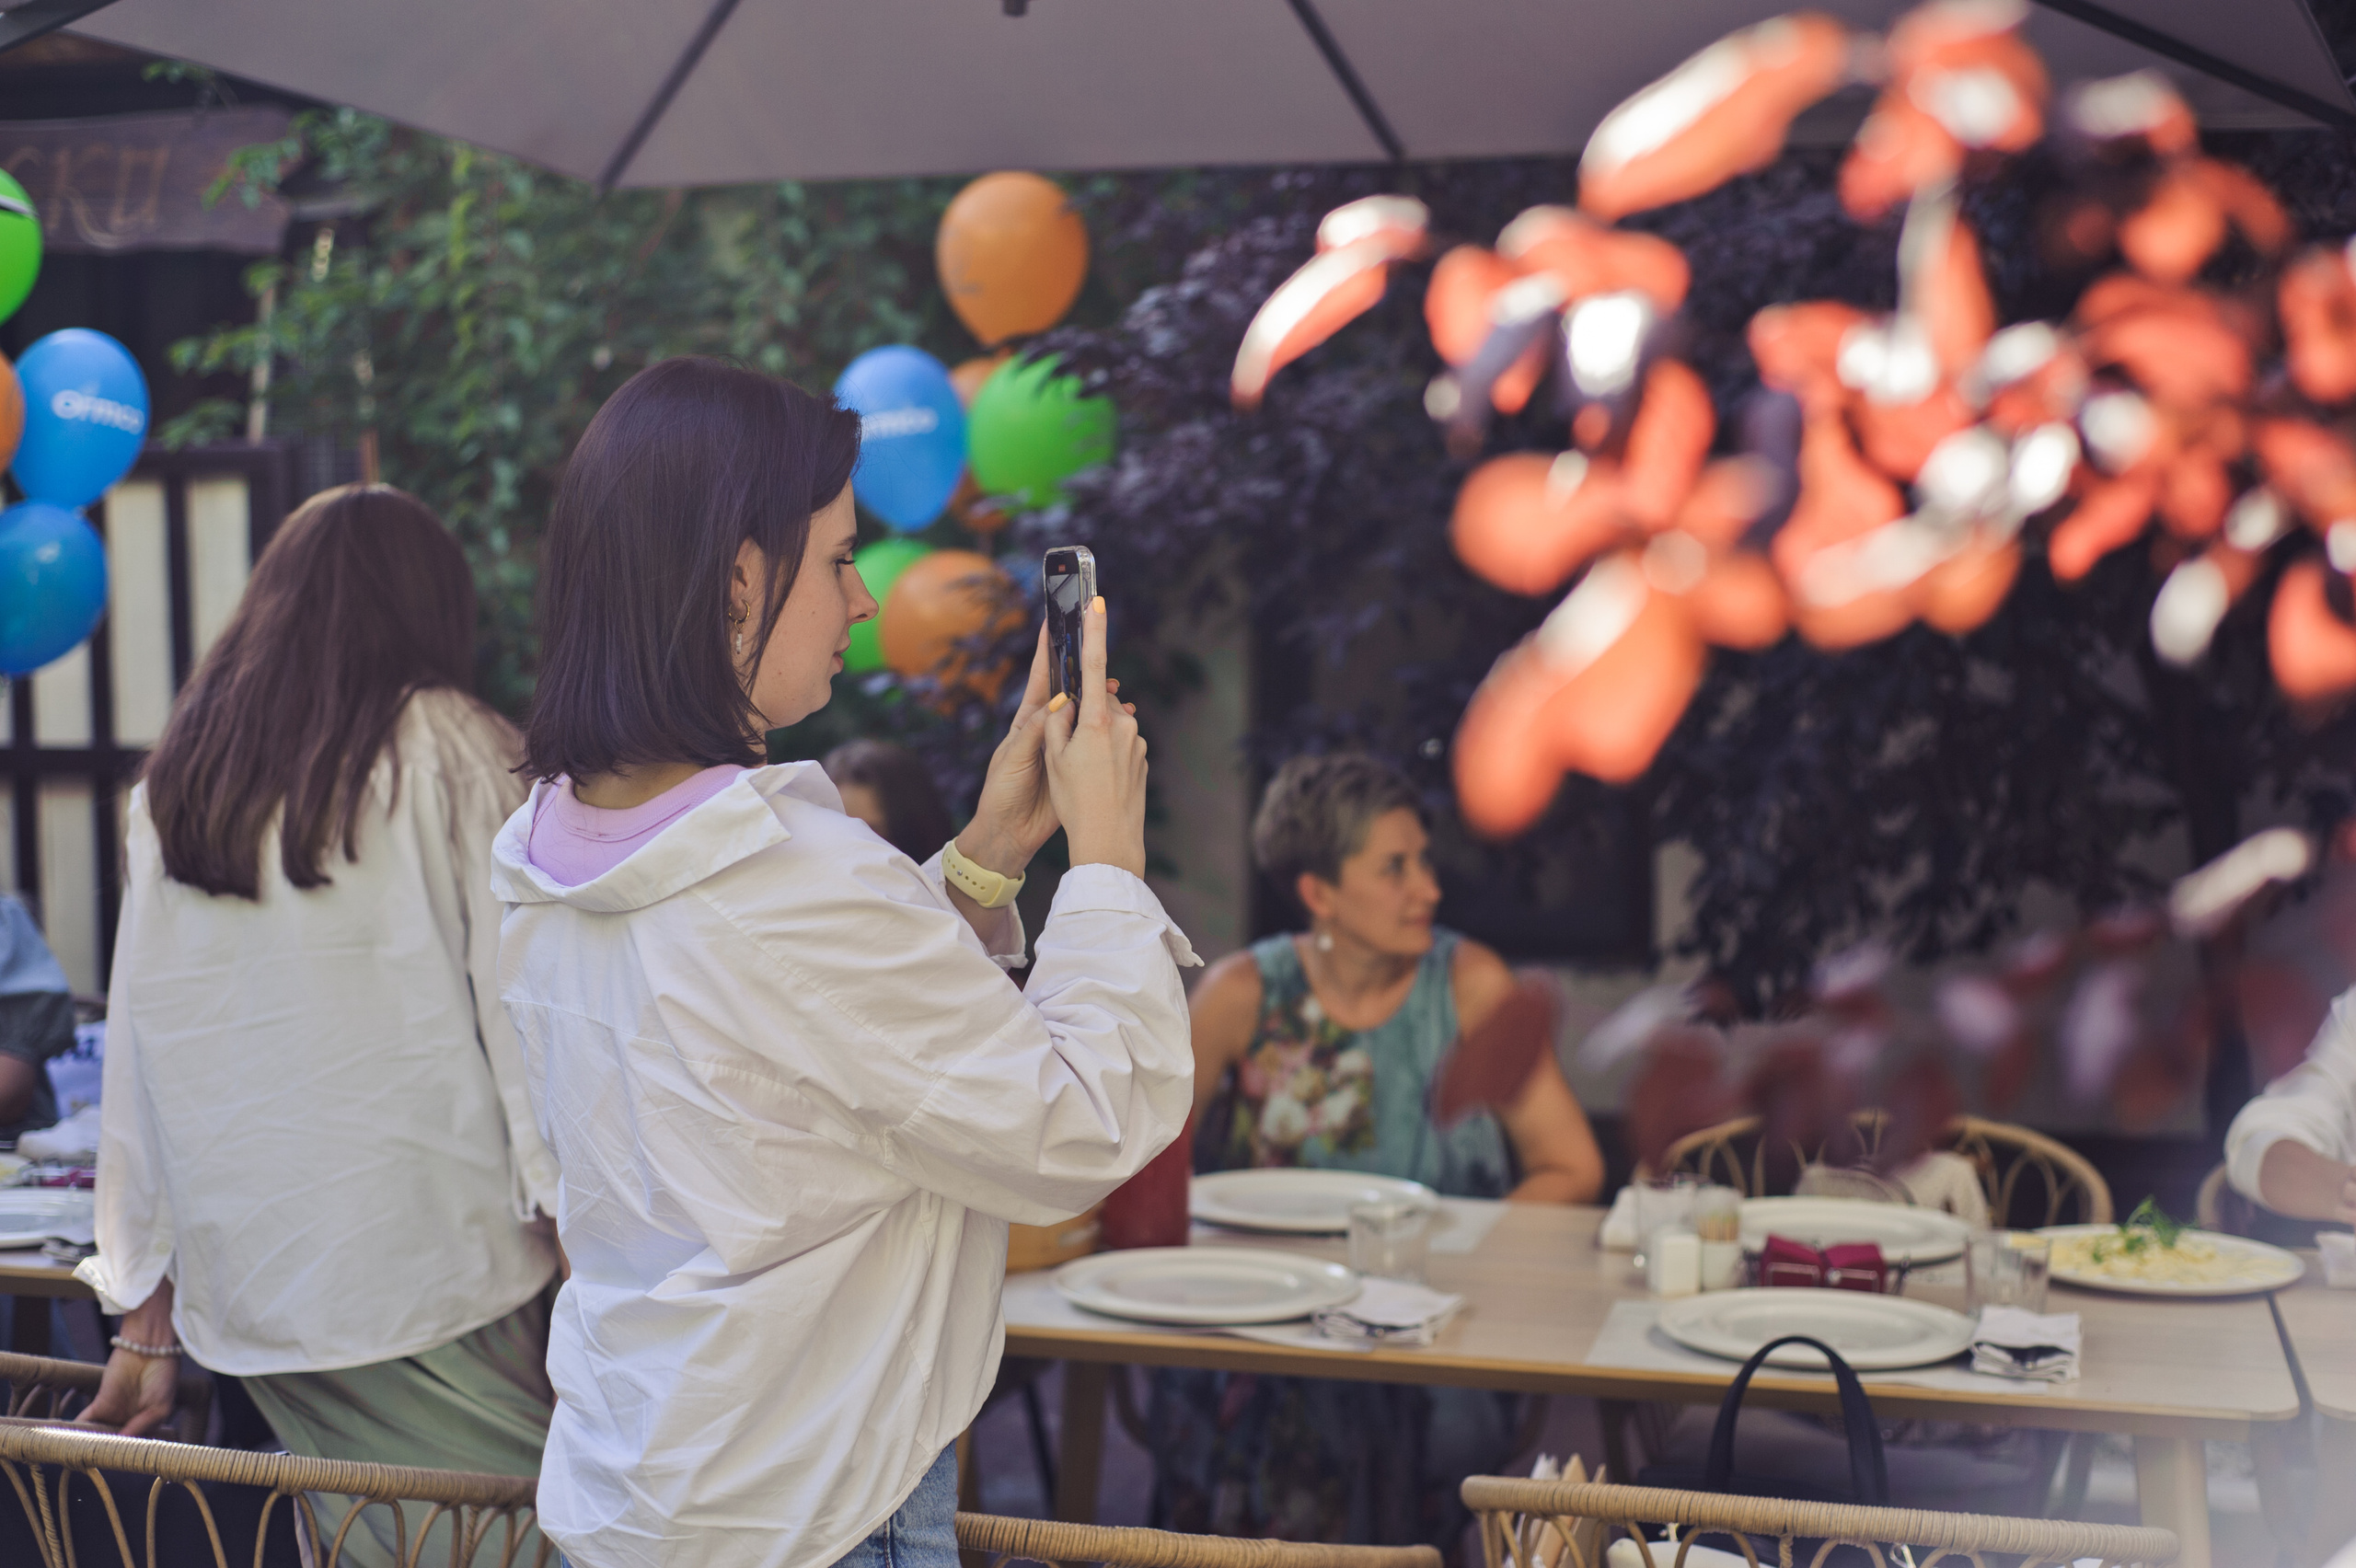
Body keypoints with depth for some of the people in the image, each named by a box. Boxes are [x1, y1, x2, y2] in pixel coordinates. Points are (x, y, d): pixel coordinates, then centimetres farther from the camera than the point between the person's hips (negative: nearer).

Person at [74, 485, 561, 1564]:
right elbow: (519, 999, -8)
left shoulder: (170, 786, 11)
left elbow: (140, 1065, 12)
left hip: (252, 1298, 5)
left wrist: (149, 1321, 16)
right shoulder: (448, 749, -3)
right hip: (437, 1264, -5)